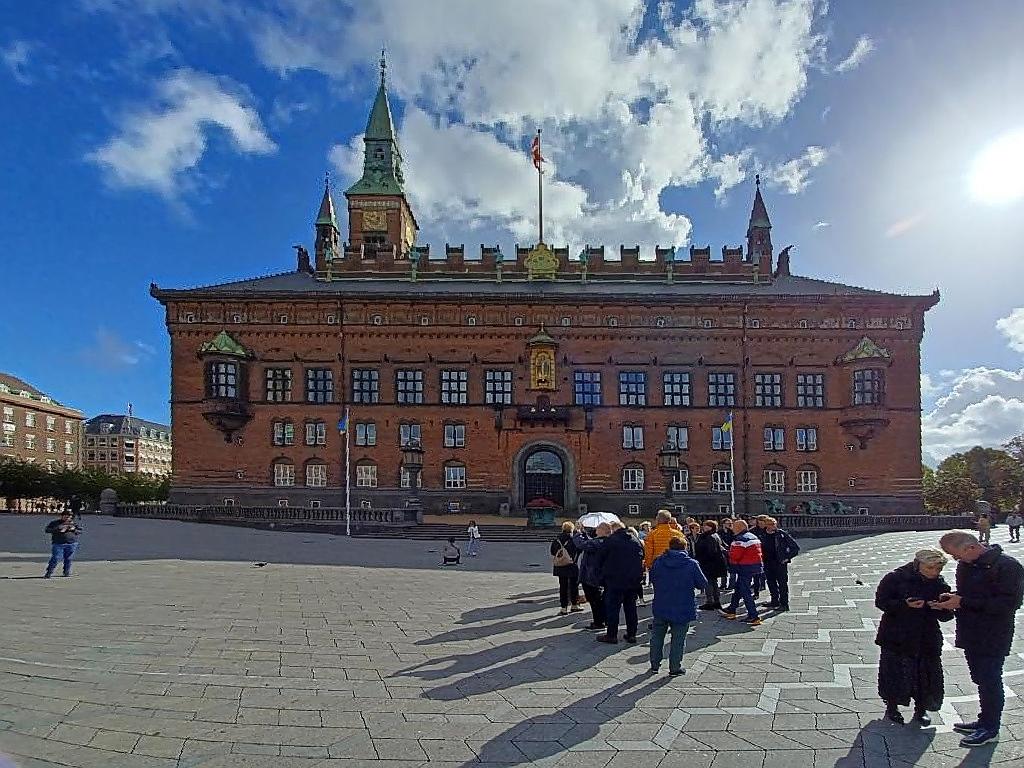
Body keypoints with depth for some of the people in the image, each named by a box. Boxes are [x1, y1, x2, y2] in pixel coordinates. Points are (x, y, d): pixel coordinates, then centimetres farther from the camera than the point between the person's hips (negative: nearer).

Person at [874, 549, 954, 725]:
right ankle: (891, 707, 26)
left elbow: (946, 616, 2)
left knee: (926, 674, 8)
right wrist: (905, 604, -27)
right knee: (894, 672, 5)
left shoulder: (941, 586, 1)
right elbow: (881, 602, -13)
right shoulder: (894, 579, -12)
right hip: (897, 637, -3)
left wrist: (941, 608, -22)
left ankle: (921, 709, 30)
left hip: (927, 639, 3)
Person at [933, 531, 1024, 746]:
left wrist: (963, 602, -25)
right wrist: (950, 599, -3)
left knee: (990, 681, 4)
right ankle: (985, 721, 32)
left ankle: (990, 728, 19)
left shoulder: (1007, 566, -19)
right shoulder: (966, 565, 6)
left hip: (992, 638, -7)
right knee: (981, 680, 18)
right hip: (971, 635, 8)